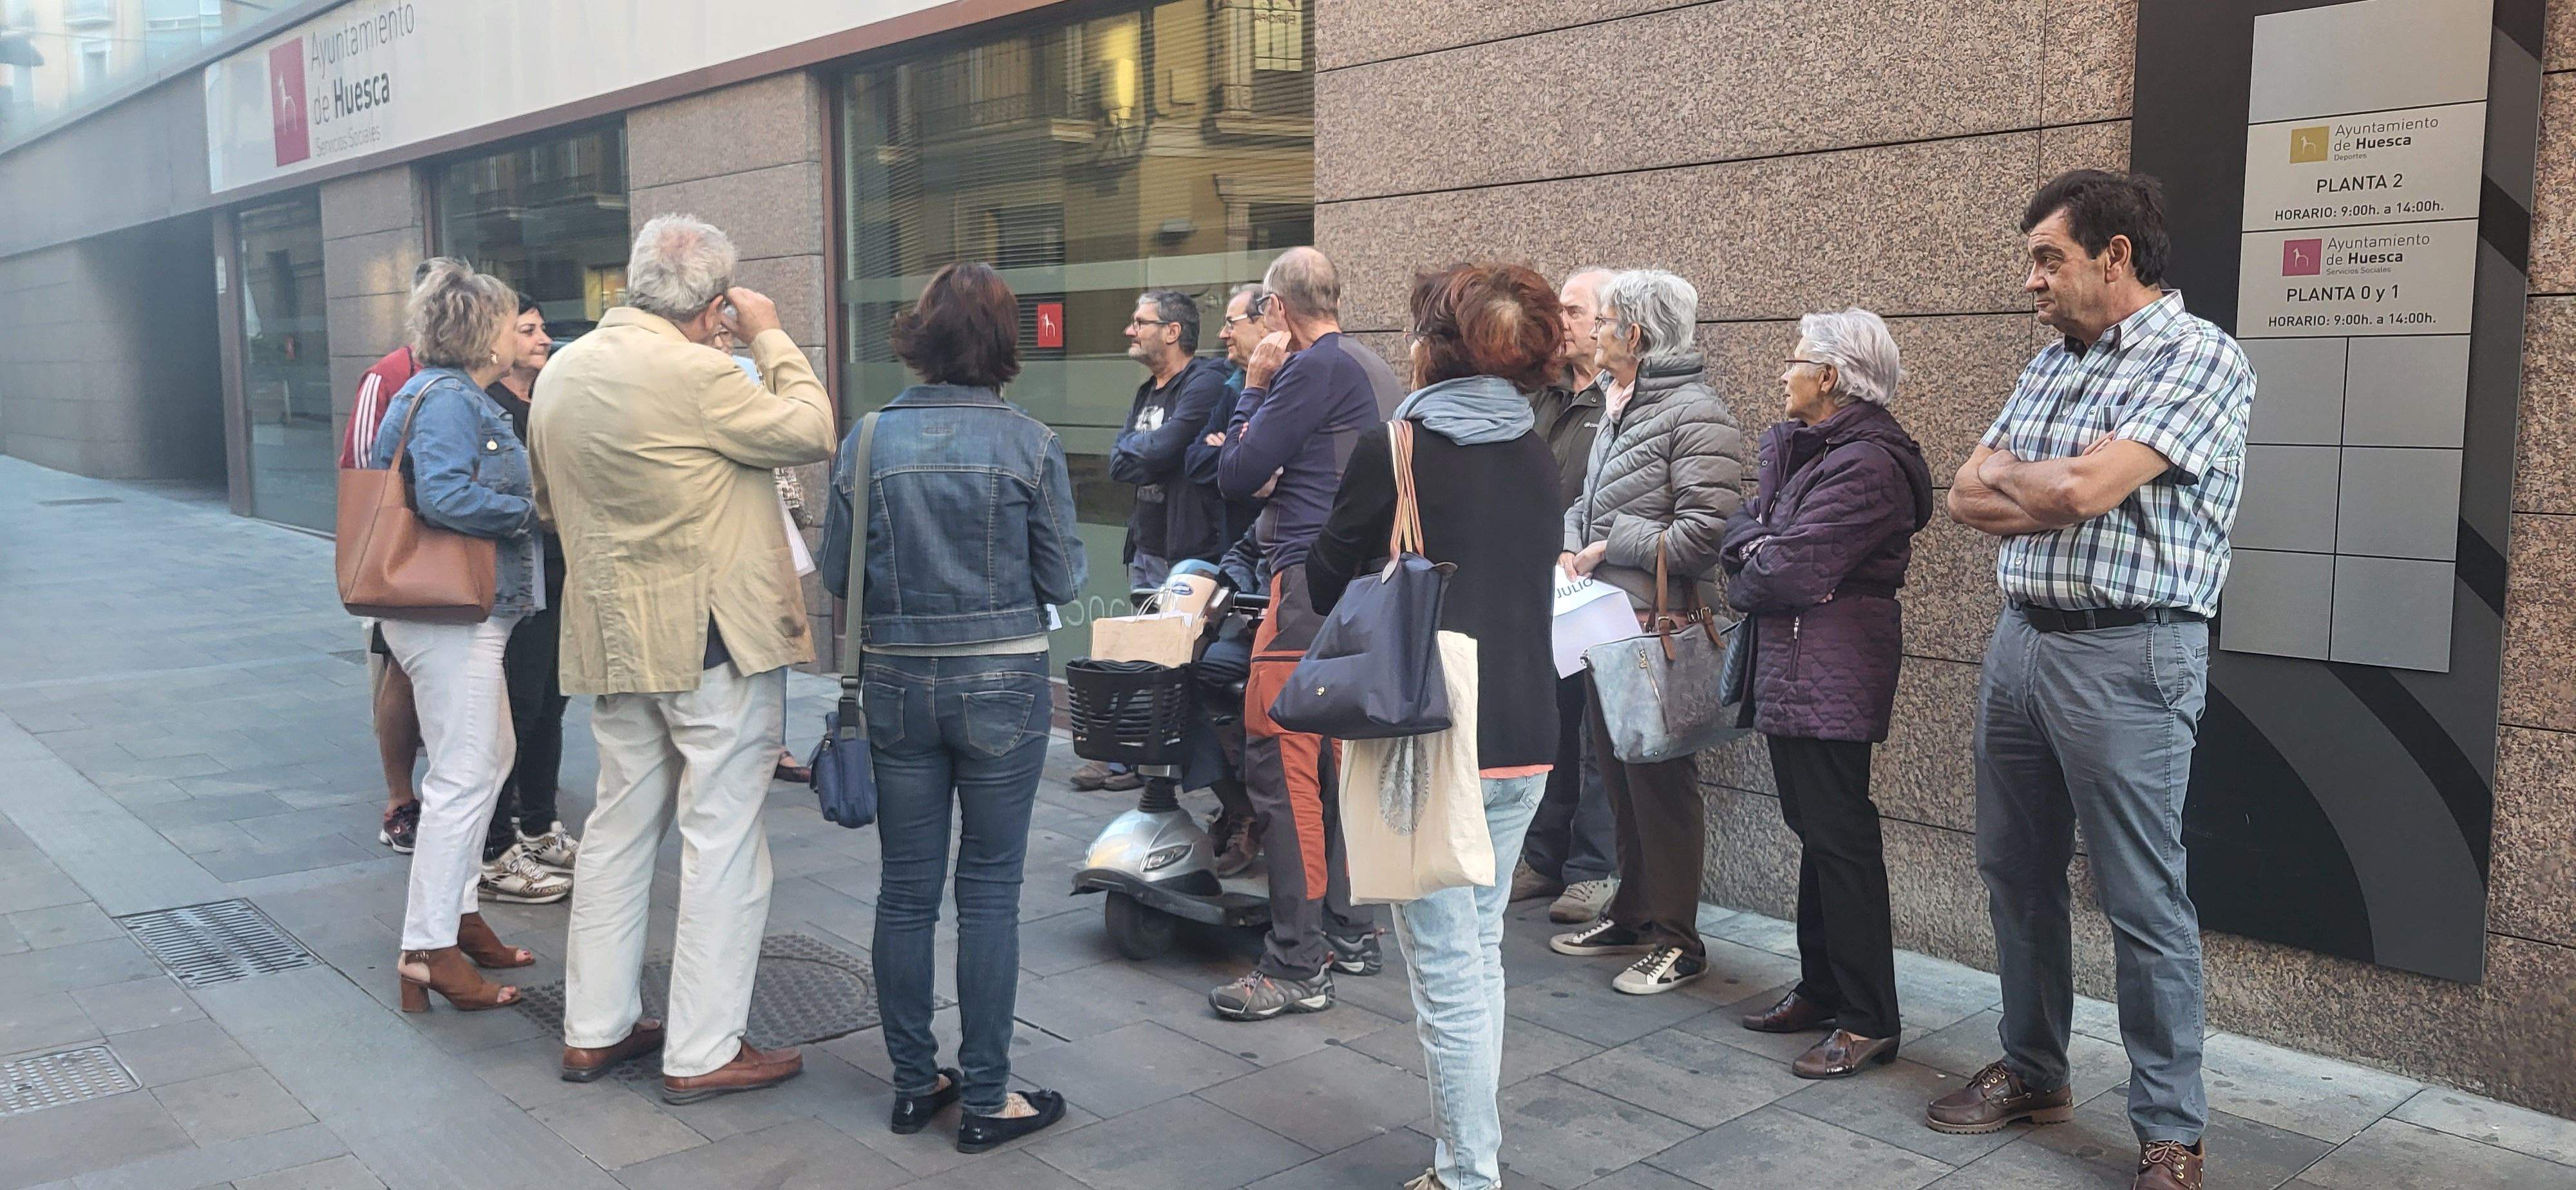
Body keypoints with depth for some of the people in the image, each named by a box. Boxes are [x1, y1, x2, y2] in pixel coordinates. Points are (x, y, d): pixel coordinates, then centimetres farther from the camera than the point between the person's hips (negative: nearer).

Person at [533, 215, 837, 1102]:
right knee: (723, 840, 0)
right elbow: (811, 432, -10)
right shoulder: (696, 374, -19)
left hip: (613, 637, 8)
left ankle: (594, 1027, 26)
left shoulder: (560, 373, 8)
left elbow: (550, 501, 20)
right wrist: (770, 337, -1)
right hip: (715, 636, -8)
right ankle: (703, 1053, 7)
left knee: (620, 825, 17)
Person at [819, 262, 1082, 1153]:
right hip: (1002, 685, -2)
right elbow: (1063, 579, -5)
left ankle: (915, 1081, 25)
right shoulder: (1030, 444, -9)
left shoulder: (869, 440, -3)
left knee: (906, 890, 13)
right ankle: (986, 1097, 14)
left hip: (897, 684, 2)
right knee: (989, 892, 6)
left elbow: (836, 572, 1)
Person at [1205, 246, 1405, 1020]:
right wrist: (1279, 483, 22)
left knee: (1279, 761, -7)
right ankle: (1350, 934, 23)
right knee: (1337, 761, 15)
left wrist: (1254, 388, 2)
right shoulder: (1380, 373, 17)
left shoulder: (1315, 367, -10)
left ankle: (1297, 965, -6)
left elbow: (1236, 477, -8)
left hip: (1312, 587, -10)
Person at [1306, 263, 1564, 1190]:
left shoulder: (1391, 450, -11)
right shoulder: (1536, 458, 7)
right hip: (1525, 735, 6)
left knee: (1446, 967, 2)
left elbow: (1326, 586, -1)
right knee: (1479, 950, 17)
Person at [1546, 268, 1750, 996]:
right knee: (1619, 773, 17)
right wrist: (1571, 548, 2)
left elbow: (1702, 532, -22)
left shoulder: (1696, 415, -14)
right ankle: (1633, 913, 30)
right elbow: (1585, 503, 22)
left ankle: (1677, 941, 10)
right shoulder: (1617, 410, 15)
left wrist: (1609, 548, -14)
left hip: (1657, 627, -9)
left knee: (1661, 780, -1)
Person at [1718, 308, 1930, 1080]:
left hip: (1830, 675, -10)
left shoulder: (1867, 464, -17)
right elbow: (1743, 525, 11)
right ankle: (1822, 990, 27)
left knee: (1839, 835, -6)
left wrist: (1744, 582, -2)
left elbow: (1792, 570, -21)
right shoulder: (1797, 448, 15)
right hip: (1793, 667, 10)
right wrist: (1758, 549, -10)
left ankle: (1870, 1022, 2)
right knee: (1815, 828, 16)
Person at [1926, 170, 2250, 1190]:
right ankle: (2032, 1070, 32)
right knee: (2016, 873, 15)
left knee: (2143, 903, -1)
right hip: (2019, 641, 8)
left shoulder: (2200, 358, -10)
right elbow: (1967, 499, 8)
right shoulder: (2053, 361, 14)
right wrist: (2053, 494, -10)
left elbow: (2083, 488, -22)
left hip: (2126, 658, -8)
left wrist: (2007, 474, -2)